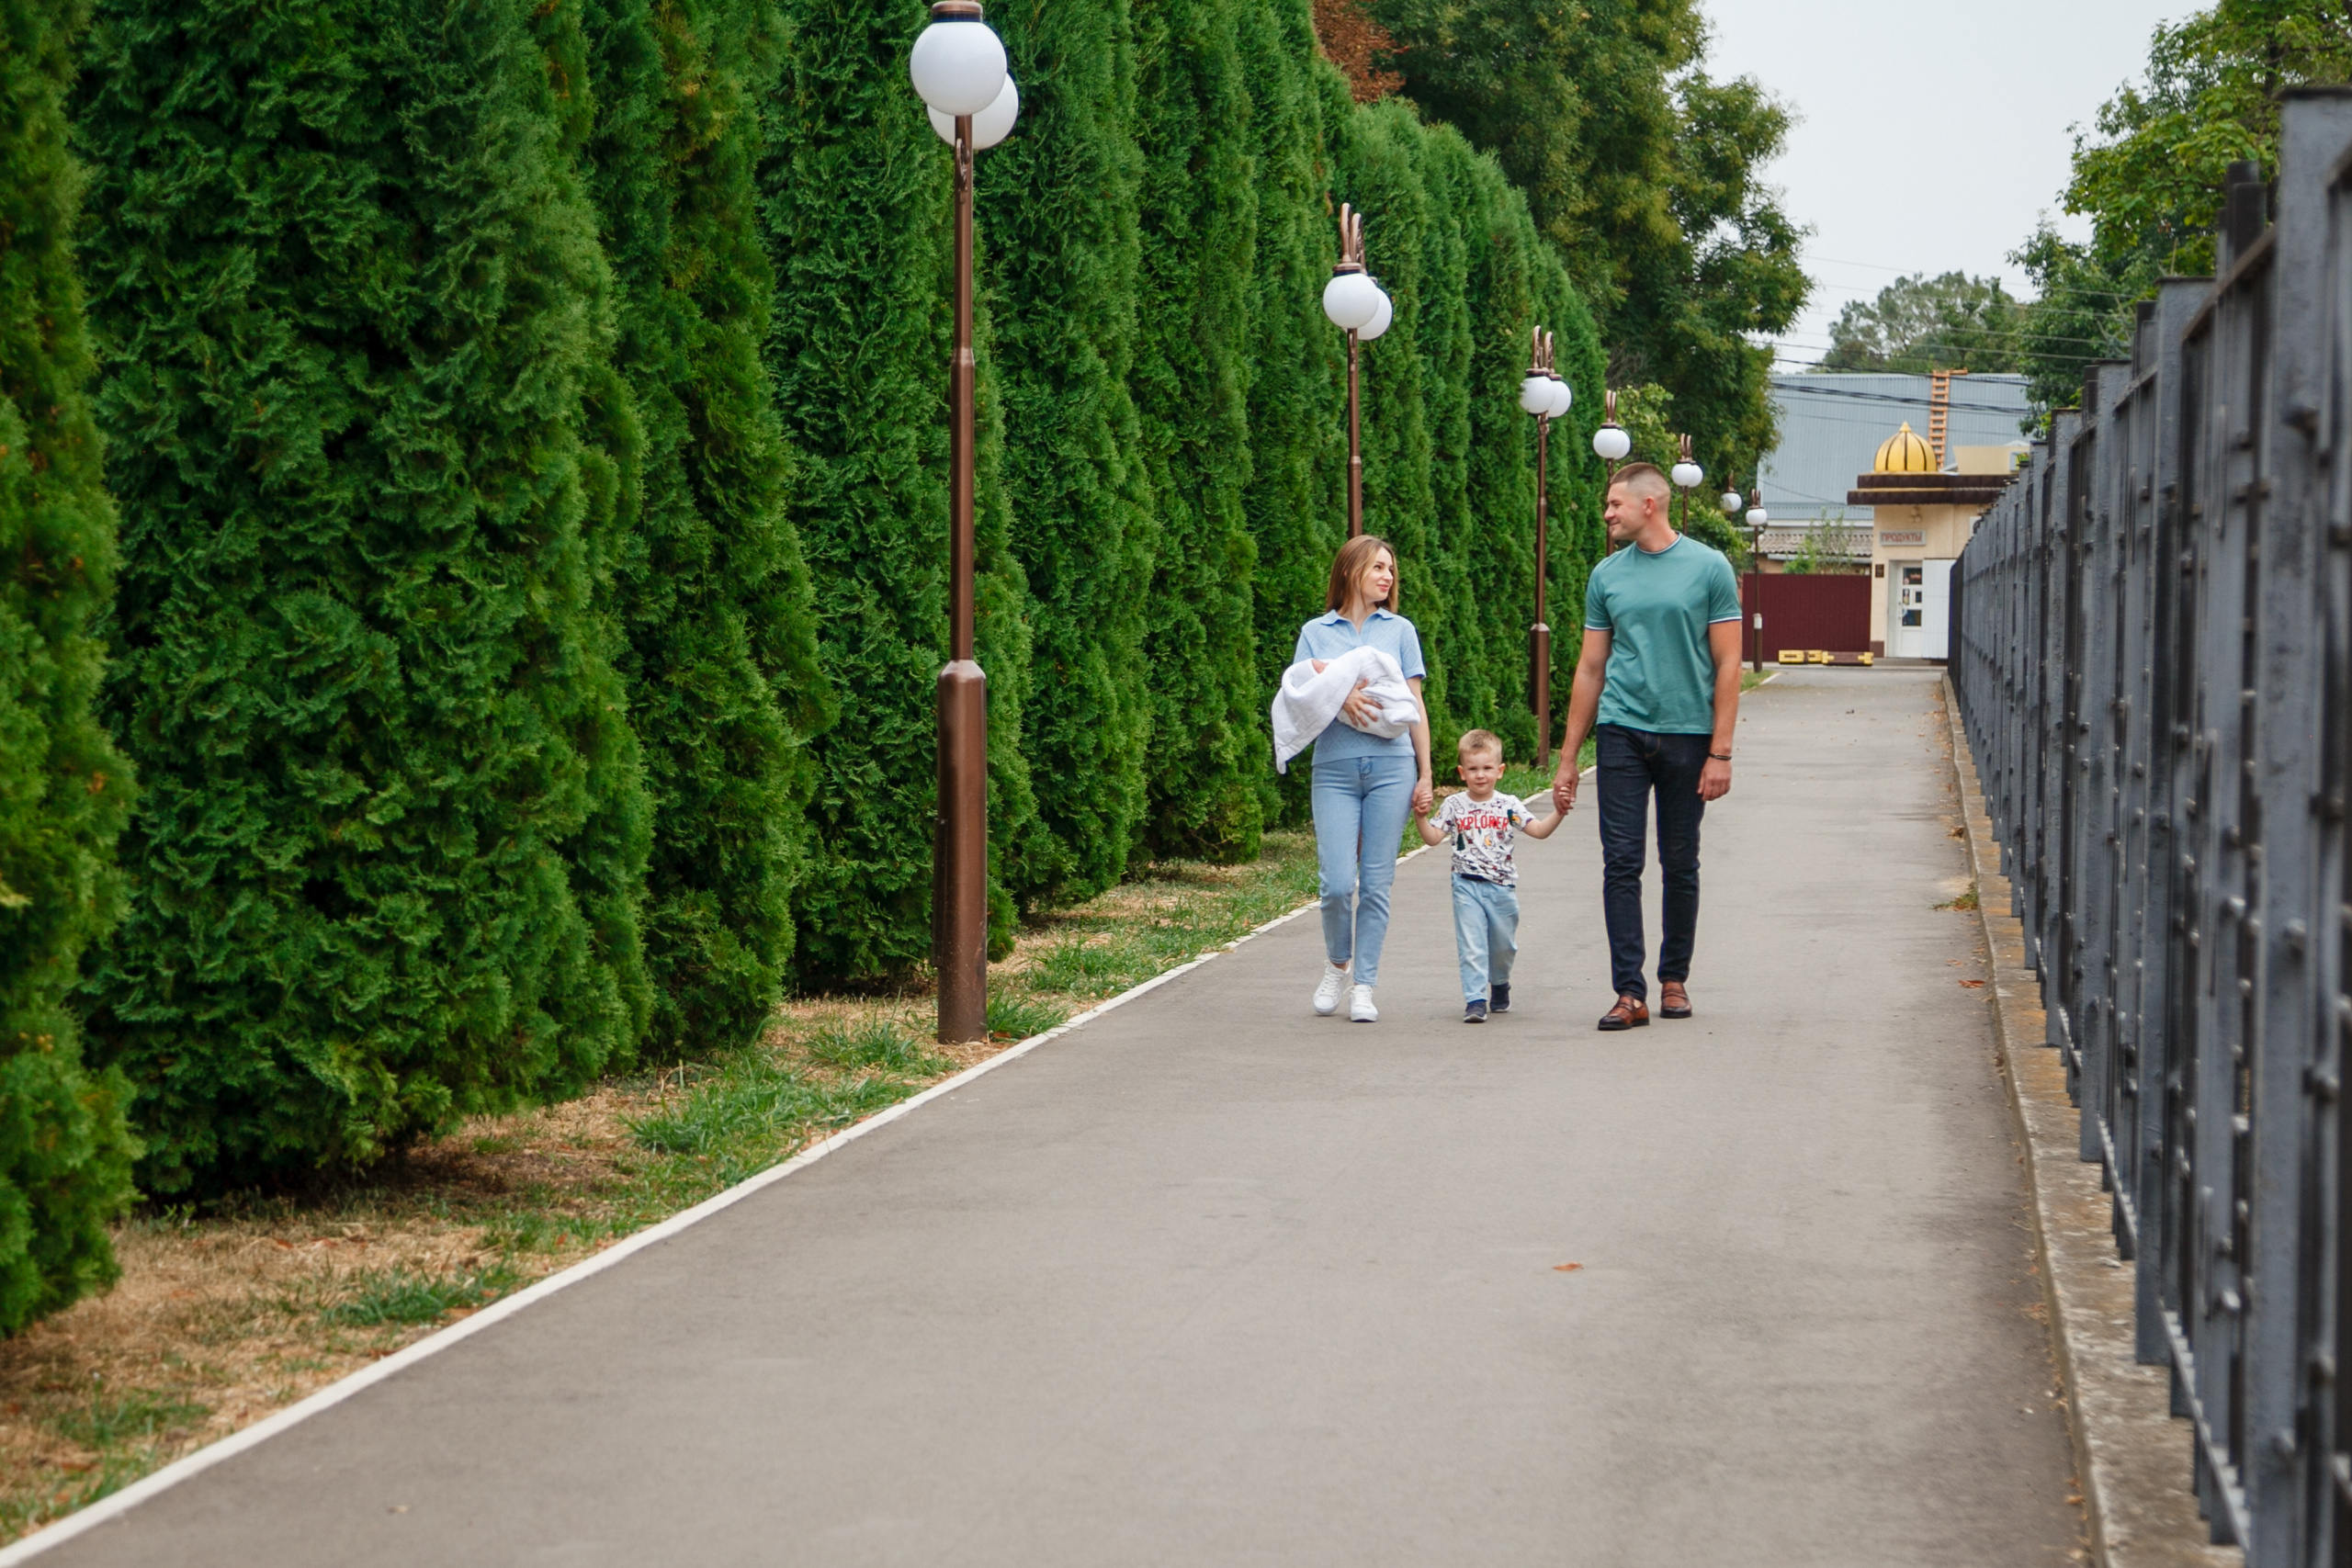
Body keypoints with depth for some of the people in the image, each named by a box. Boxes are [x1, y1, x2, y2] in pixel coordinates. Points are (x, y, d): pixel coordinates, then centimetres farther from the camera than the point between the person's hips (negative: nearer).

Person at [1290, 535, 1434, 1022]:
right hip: (1335, 766, -1)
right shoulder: (1316, 632, 11)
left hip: (1391, 765, 1)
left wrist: (1425, 775, 8)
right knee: (1337, 882, -9)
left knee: (1376, 882, -2)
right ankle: (1336, 965, 17)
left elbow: (1414, 705, 13)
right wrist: (1339, 697, -17)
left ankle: (1364, 986, 5)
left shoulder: (1399, 630, 13)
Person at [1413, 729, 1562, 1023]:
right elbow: (1433, 837, -1)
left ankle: (1500, 984, 40)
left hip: (1502, 886, 2)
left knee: (1503, 944, 13)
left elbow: (1538, 830, -2)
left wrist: (1558, 814, -18)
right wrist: (1421, 819, -18)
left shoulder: (1509, 806, 3)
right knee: (1471, 944, -10)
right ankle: (1475, 999, -10)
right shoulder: (1454, 806, 1)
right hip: (1467, 886, -2)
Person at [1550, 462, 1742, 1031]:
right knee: (1622, 862, -6)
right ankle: (1629, 992, -6)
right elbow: (1590, 669, 13)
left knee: (1680, 866, 7)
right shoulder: (1607, 576, 9)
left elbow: (1727, 665, -1)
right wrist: (1567, 759, 10)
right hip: (1622, 733, 2)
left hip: (1687, 734, -2)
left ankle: (1674, 979, 22)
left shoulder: (1708, 568, -1)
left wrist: (1720, 751, -7)